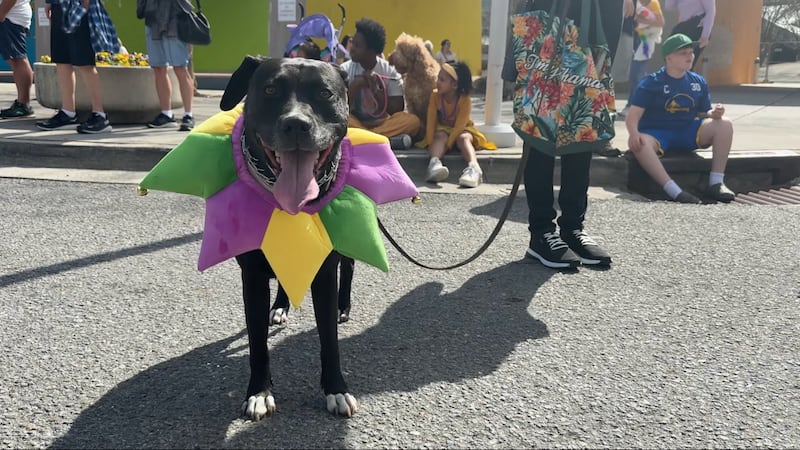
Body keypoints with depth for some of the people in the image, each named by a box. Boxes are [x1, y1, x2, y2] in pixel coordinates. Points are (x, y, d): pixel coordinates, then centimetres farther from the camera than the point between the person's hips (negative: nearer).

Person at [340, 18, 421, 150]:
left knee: (412, 121, -26)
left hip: (383, 123, 1)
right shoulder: (345, 70, -3)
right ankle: (386, 140, -33)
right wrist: (354, 86, -19)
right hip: (356, 123, 0)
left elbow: (397, 110, -7)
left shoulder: (390, 71, -3)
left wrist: (376, 89, -16)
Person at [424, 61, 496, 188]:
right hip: (443, 128, 2)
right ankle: (434, 162, -58)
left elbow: (459, 125, -25)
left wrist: (447, 144, -34)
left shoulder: (465, 100, -20)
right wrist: (431, 143, -24)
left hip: (462, 130, -2)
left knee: (463, 138, -34)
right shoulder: (435, 96, -10)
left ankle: (474, 167, -58)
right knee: (440, 136, -32)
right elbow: (431, 120, -14)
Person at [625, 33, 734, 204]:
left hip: (688, 133, 5)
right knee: (638, 143, -39)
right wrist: (634, 133, -35)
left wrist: (714, 113, -11)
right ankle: (674, 191, -44)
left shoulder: (699, 82, 10)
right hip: (657, 134, -5)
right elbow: (633, 116, -13)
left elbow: (703, 113, 14)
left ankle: (716, 182, -16)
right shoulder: (651, 83, -5)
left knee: (725, 124, -16)